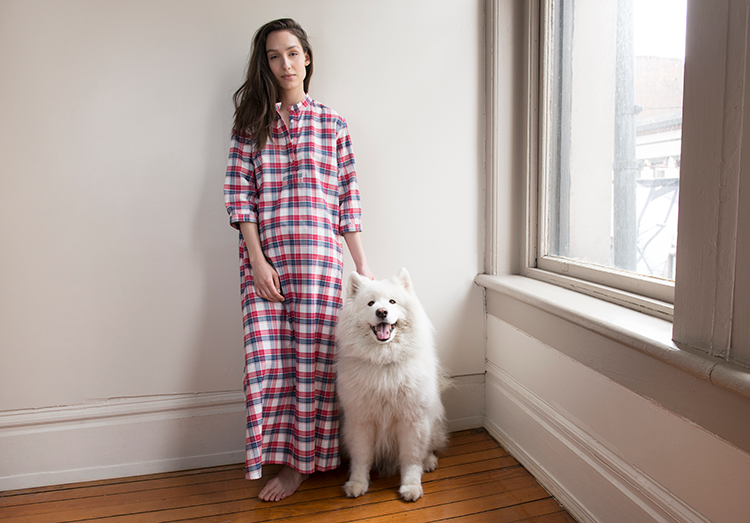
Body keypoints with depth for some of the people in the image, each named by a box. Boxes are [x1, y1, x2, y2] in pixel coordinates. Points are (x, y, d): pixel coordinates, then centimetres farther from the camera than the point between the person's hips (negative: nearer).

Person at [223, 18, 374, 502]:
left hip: (320, 255, 0)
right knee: (268, 358, 0)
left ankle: (304, 461, 16)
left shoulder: (332, 123, 11)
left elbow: (348, 199, 9)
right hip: (264, 256, 1)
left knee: (313, 359, 2)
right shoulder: (251, 121, 10)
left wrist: (362, 265, 5)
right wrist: (257, 259, -8)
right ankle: (281, 457, 16)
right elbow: (239, 194, 3)